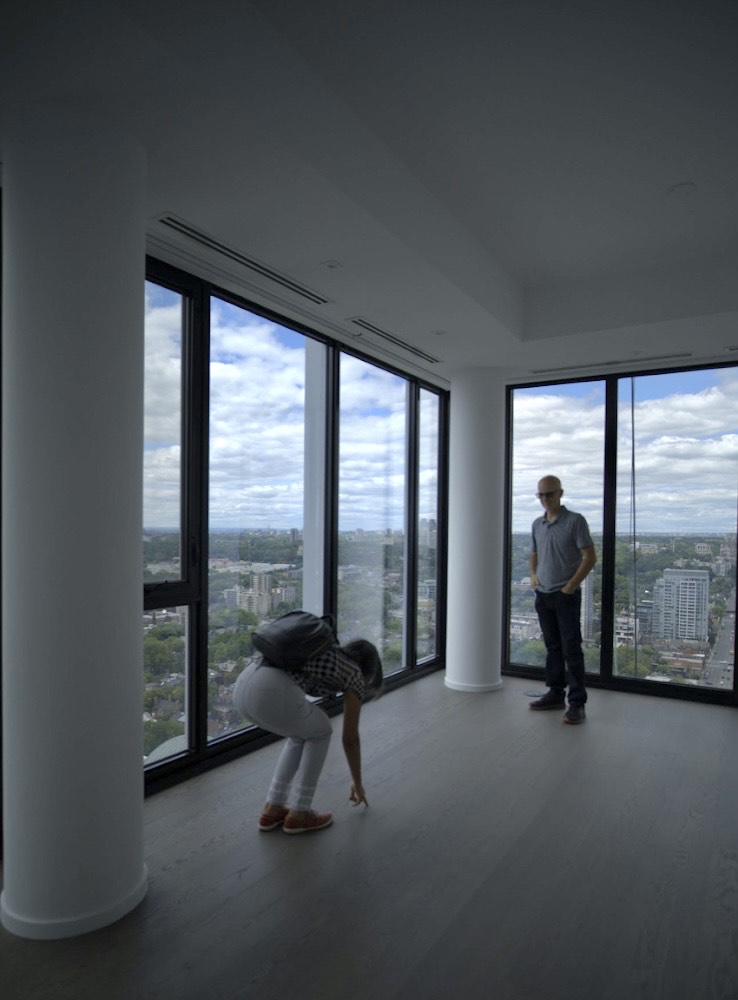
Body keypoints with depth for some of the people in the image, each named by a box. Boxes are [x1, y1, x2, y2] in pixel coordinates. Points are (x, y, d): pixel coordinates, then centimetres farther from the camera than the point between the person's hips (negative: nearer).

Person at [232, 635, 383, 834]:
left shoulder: (326, 655, 36)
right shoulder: (354, 675, 18)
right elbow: (350, 738, 25)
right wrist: (357, 782, 41)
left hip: (242, 686, 7)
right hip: (272, 693, -7)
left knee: (302, 733, 31)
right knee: (321, 732, 24)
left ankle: (272, 809, 30)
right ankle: (299, 813, 24)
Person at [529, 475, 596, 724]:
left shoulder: (575, 521, -9)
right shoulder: (537, 524, 10)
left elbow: (589, 557, -11)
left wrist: (571, 585, -14)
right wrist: (533, 574, 6)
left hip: (566, 595, -6)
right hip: (543, 594, 6)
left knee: (571, 649, -4)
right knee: (552, 647, 13)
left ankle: (577, 703, 2)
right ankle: (556, 694, 23)